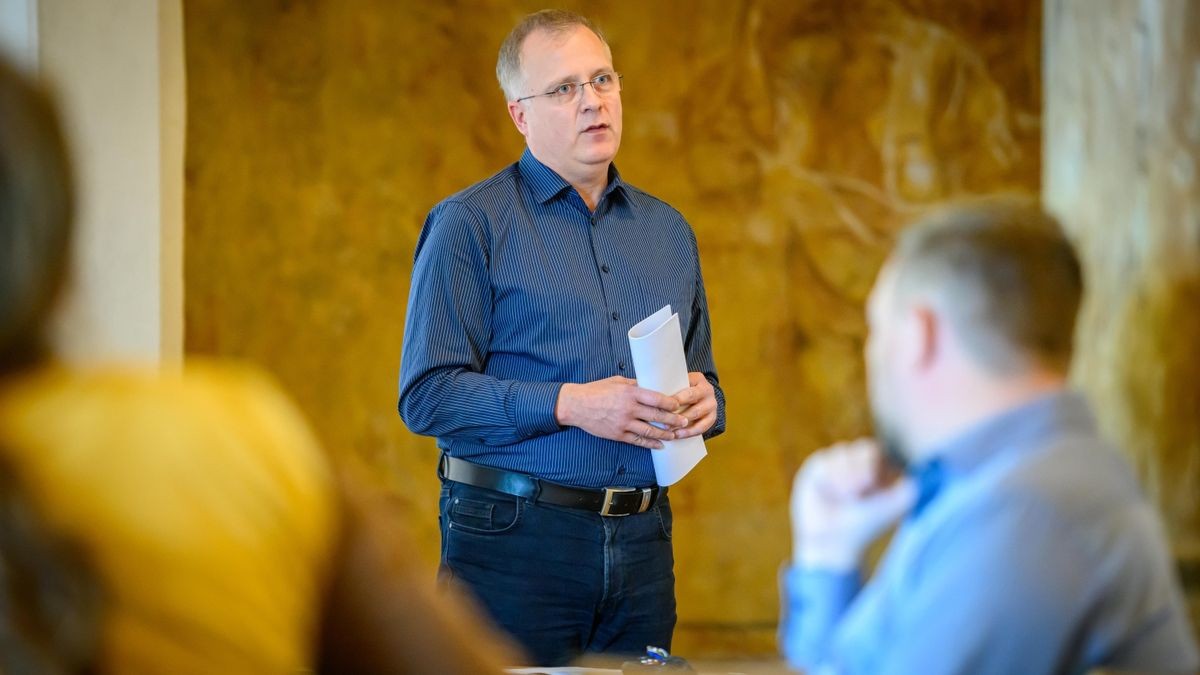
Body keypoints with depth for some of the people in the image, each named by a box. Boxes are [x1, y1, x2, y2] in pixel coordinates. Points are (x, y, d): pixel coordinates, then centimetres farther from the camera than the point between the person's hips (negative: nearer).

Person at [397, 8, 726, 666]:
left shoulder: (668, 232, 16)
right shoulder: (471, 224, -2)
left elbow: (701, 378, 23)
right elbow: (427, 394, -10)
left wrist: (701, 402, -2)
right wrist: (571, 405, -19)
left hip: (642, 540, 5)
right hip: (515, 538, -5)